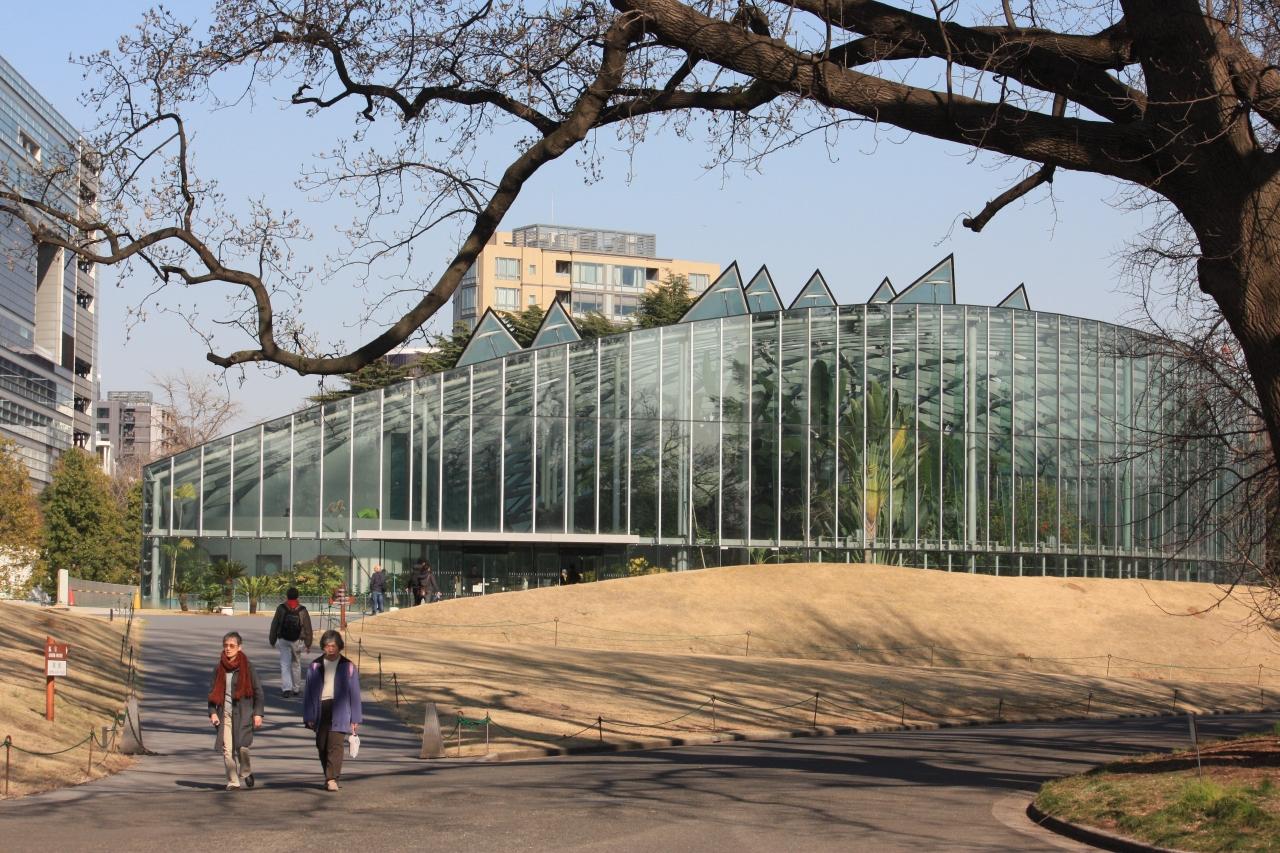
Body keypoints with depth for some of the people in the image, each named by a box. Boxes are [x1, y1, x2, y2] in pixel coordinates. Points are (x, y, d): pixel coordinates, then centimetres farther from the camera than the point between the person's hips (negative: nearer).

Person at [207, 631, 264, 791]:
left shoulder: (247, 667, -1)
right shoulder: (219, 667, 7)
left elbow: (257, 690, 1)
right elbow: (212, 691, 12)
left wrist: (258, 713, -4)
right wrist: (212, 712, 1)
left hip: (243, 713, -3)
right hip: (225, 713, 3)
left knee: (242, 746, -13)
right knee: (227, 749, -1)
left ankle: (246, 772, 15)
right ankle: (233, 782, 10)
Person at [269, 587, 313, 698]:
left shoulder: (281, 609, -6)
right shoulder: (302, 611, -4)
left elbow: (274, 625, -1)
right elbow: (308, 628, -1)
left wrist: (272, 641, 10)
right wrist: (308, 644, 7)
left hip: (283, 640, -1)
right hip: (297, 641, 1)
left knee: (285, 665, 1)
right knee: (296, 664, 15)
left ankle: (286, 688, -14)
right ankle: (296, 688, 22)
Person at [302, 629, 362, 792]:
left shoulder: (348, 667, 5)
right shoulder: (315, 666, 8)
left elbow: (354, 693, 7)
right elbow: (309, 692, 10)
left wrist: (355, 719, 4)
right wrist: (309, 717, 5)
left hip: (339, 711, -3)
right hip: (321, 709, 3)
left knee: (335, 744, -15)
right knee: (322, 746, 7)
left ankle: (332, 779, -19)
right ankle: (330, 776, 23)